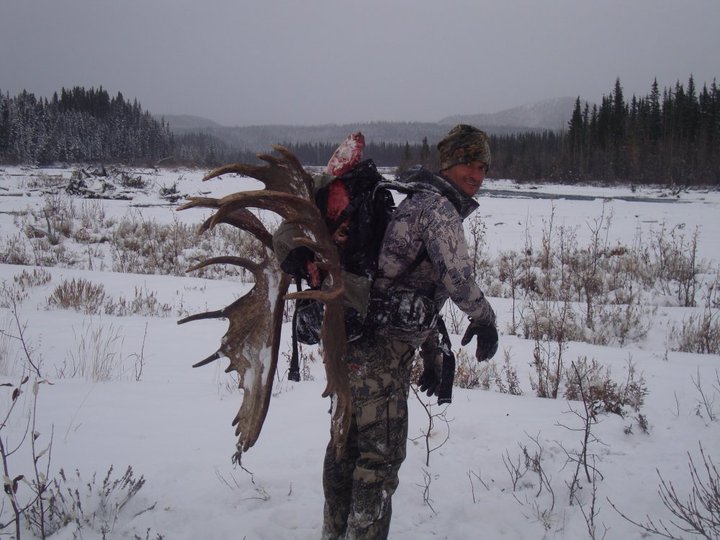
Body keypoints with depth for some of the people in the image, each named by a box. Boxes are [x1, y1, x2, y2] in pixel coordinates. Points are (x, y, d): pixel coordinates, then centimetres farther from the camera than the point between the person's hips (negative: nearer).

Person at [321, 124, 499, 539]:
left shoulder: (419, 201, 21)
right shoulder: (440, 206, -12)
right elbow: (457, 277, -24)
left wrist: (431, 352, 28)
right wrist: (485, 320, -4)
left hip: (353, 338, 11)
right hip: (382, 349, -11)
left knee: (348, 443, 20)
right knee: (382, 455, -1)